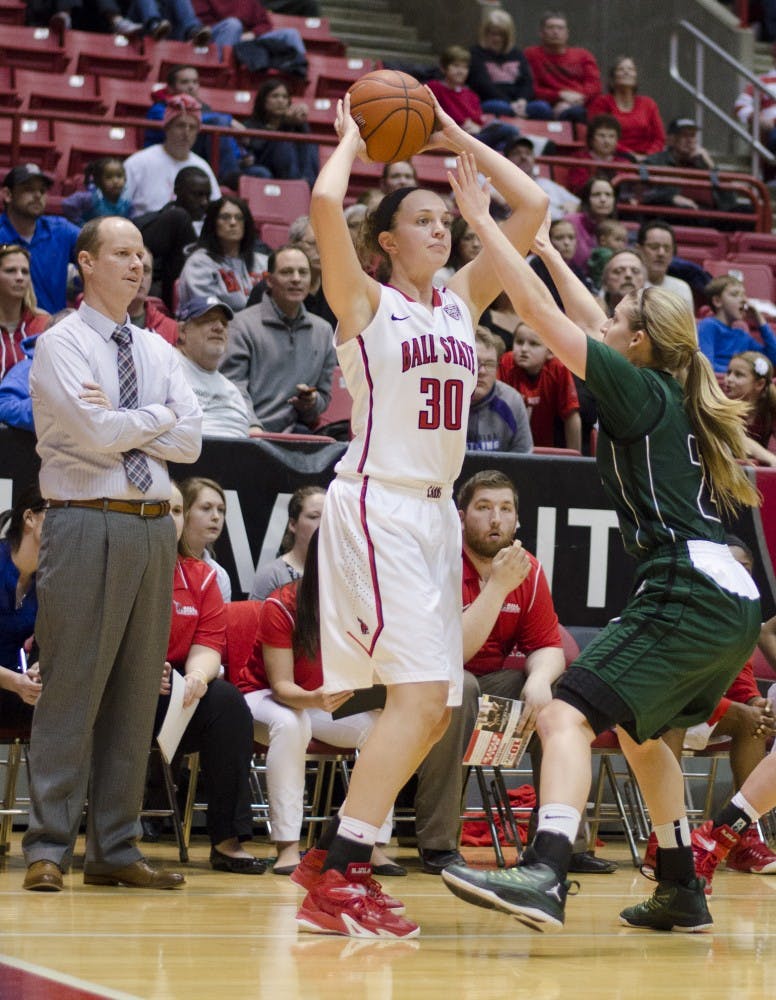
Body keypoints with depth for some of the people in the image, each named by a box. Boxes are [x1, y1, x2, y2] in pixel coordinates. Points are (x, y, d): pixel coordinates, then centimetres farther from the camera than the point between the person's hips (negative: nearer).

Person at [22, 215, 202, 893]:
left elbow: (190, 442, 5)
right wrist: (158, 416, -1)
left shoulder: (157, 350, 16)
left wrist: (121, 419, -6)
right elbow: (98, 435, -15)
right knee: (72, 687, -7)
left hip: (153, 526, 6)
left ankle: (115, 849, 12)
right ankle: (48, 849, -3)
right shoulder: (61, 345, -2)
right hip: (88, 525, -6)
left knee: (137, 691, 7)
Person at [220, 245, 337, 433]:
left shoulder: (323, 331, 19)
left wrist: (311, 402, 0)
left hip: (294, 431, 4)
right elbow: (233, 385, -6)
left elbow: (324, 394, 24)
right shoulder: (243, 325, 3)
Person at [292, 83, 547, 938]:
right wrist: (352, 139, -2)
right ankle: (334, 884, -18)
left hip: (436, 511, 8)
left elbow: (531, 206, 14)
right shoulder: (365, 301, -3)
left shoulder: (463, 299, 14)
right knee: (420, 695, -18)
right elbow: (324, 206, -20)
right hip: (377, 506, -8)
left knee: (430, 709, 6)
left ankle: (341, 859, 15)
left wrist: (456, 139, 14)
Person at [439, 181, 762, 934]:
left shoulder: (641, 389, -4)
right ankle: (681, 892, 33)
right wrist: (546, 248, 39)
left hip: (687, 595, -10)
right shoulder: (672, 396, 18)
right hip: (731, 598, 10)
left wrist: (482, 221, -2)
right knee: (637, 729, 28)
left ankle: (544, 875, -38)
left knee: (568, 715, -20)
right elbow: (591, 323, 33)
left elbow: (539, 310, -8)